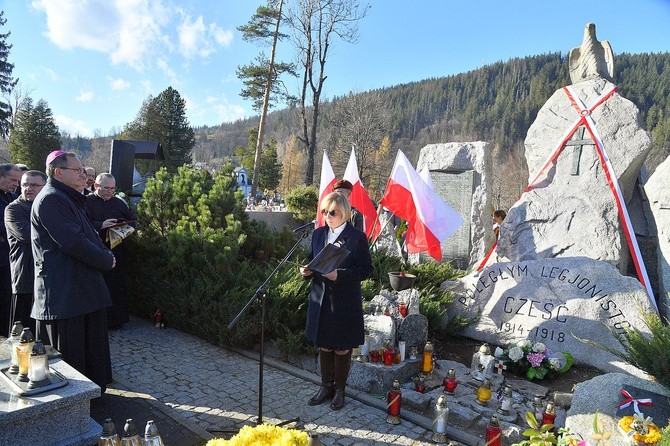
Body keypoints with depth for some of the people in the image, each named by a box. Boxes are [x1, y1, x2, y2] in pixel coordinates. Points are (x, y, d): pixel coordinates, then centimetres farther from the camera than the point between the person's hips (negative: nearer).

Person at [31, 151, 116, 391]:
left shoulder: (70, 199, 18)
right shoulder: (50, 200, -16)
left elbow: (89, 236, 19)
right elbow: (73, 243, -23)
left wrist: (105, 253, 0)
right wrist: (107, 260, -12)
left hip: (83, 288, 10)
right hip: (64, 292, -10)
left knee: (91, 341, 19)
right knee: (69, 353, 2)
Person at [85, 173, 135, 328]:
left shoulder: (119, 203, 13)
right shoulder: (86, 202, -1)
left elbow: (132, 222, 18)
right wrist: (101, 225, -25)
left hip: (116, 252, 4)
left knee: (116, 286, 6)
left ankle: (115, 319, 16)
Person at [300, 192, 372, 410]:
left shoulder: (357, 237, -10)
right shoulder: (318, 234, 7)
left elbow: (366, 269, -10)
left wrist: (339, 275, -23)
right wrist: (307, 270, -6)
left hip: (345, 302, -4)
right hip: (320, 298, 5)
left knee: (342, 348, 9)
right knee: (324, 346, 16)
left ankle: (339, 390, 29)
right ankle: (326, 386, 34)